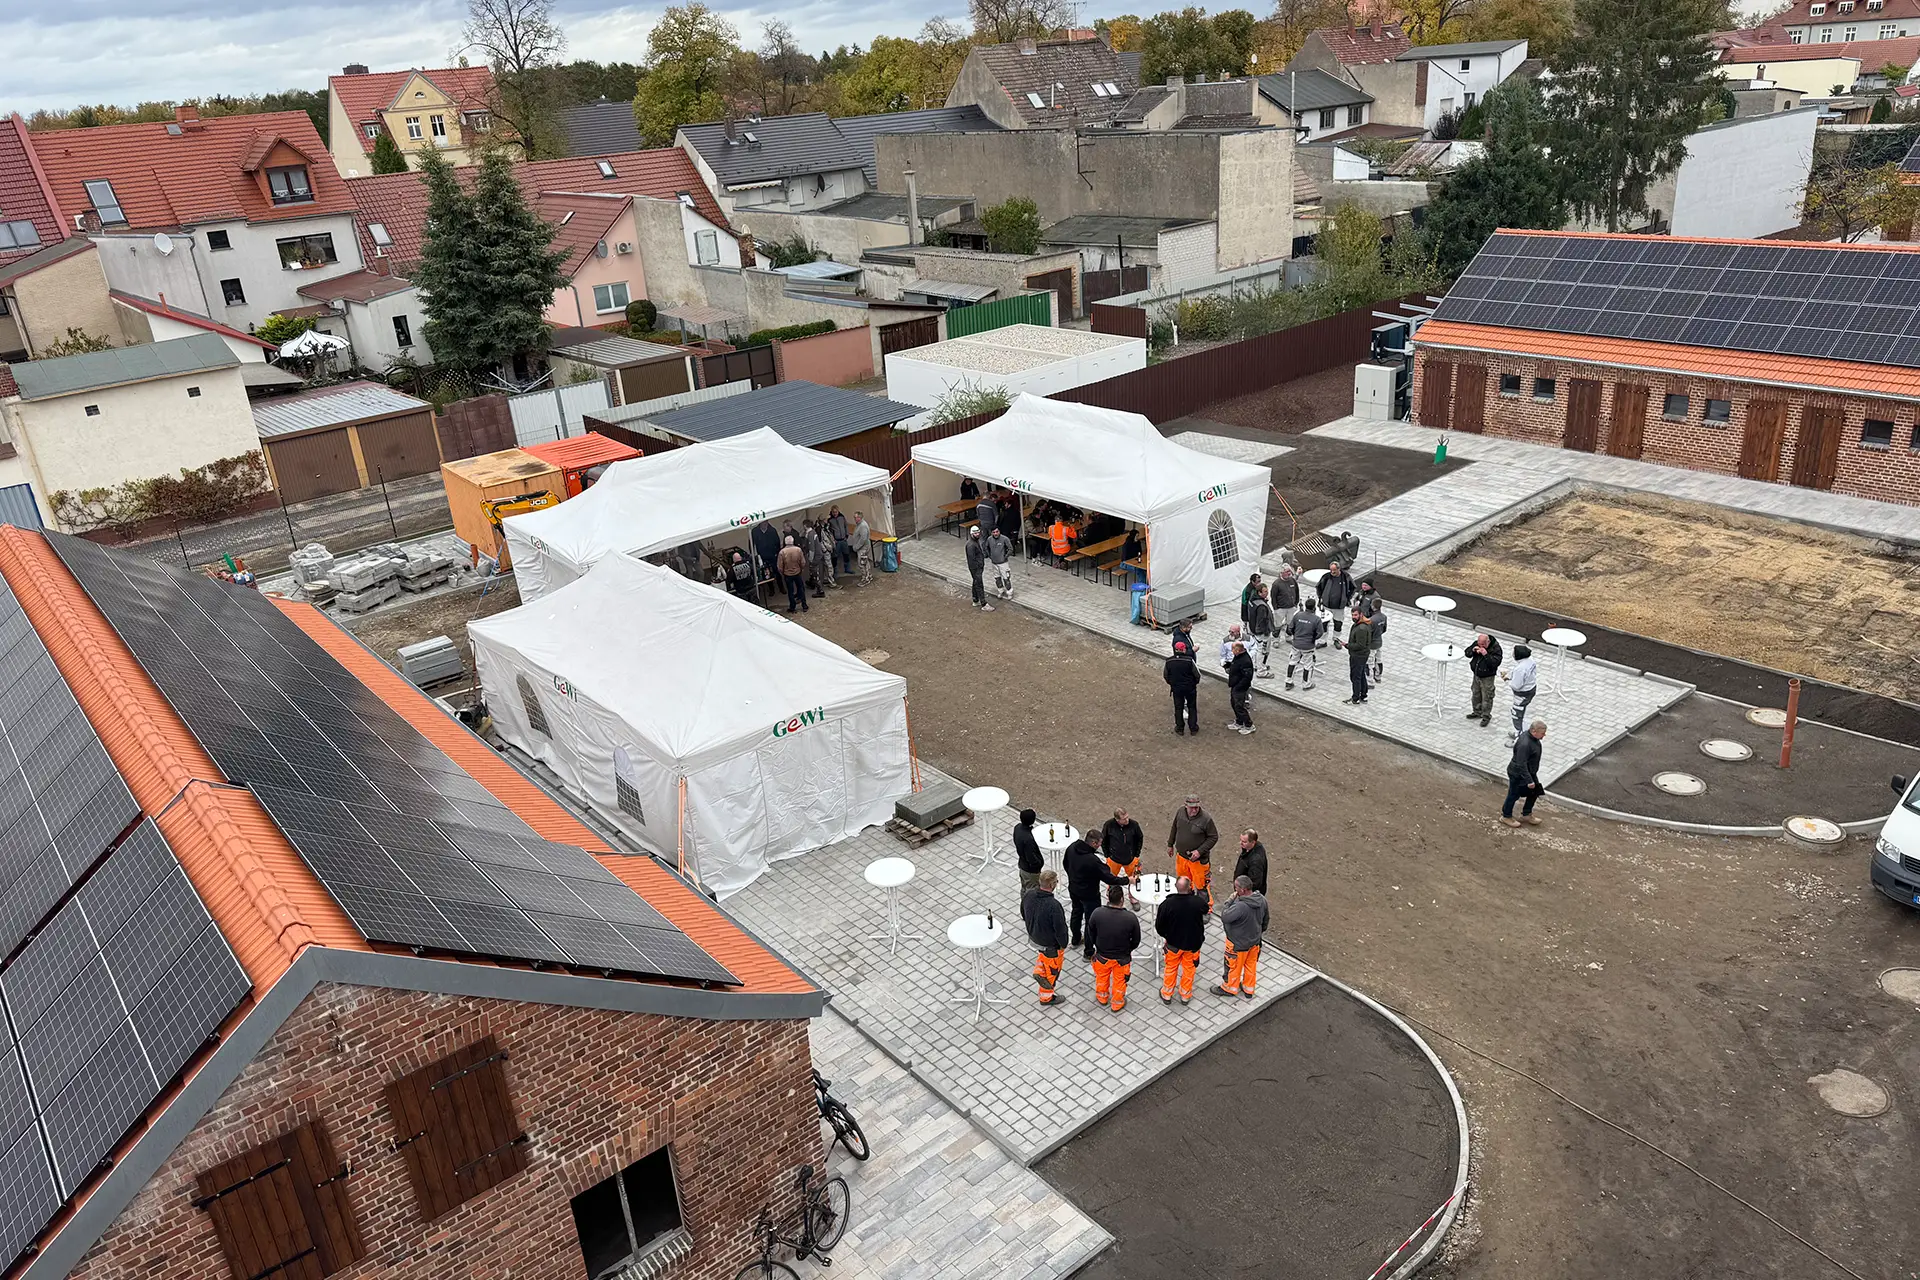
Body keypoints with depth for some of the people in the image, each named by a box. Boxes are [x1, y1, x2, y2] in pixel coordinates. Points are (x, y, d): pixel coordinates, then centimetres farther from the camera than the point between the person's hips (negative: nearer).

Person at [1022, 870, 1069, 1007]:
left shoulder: (1028, 894, -18)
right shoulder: (1053, 905, -39)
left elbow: (1023, 914, 2)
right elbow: (1060, 928, -26)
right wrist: (1063, 944, -7)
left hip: (1033, 936, 5)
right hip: (1050, 943, -5)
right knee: (1052, 969, 20)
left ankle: (1039, 971, 33)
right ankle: (1047, 996, 39)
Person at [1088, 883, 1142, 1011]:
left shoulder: (1097, 913, -28)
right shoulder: (1131, 918, -29)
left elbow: (1090, 935, -10)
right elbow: (1136, 940, -12)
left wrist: (1090, 950, 10)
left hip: (1102, 956, 1)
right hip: (1122, 957, -1)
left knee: (1102, 977, 31)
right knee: (1119, 980, 27)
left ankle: (1102, 996, 54)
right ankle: (1117, 1003, 47)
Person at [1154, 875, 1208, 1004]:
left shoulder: (1167, 904, -27)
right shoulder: (1199, 902, -26)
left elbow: (1159, 927, -14)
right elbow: (1206, 909, 0)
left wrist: (1166, 936, 6)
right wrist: (1194, 893, -1)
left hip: (1173, 943, 0)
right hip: (1193, 943, 0)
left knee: (1171, 968, 23)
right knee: (1189, 969, 23)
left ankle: (1166, 995, 39)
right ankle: (1185, 995, 39)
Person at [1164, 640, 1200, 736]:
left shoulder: (1169, 662, -12)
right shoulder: (1189, 661, -21)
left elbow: (1165, 675, 1)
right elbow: (1197, 674, -13)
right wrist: (1195, 683, 7)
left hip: (1176, 688, 2)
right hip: (1190, 688, -2)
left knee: (1178, 708, 16)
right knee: (1192, 707, 16)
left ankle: (1179, 728, 23)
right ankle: (1193, 727, 22)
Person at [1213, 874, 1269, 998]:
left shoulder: (1240, 906, -40)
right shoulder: (1262, 900, -14)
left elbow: (1224, 917, -34)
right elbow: (1265, 919, 2)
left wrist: (1230, 900, -27)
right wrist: (1262, 931, 19)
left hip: (1238, 944, -7)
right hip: (1255, 940, 7)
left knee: (1233, 965, 19)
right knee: (1251, 965, 26)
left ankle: (1230, 988, 42)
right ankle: (1248, 989, 46)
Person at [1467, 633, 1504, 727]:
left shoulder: (1495, 648, -23)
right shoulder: (1476, 643, -5)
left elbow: (1496, 663, -30)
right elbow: (1467, 653, 1)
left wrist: (1486, 655, -37)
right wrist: (1473, 650, -19)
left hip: (1487, 677, -6)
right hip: (1476, 675, 6)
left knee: (1486, 697, 3)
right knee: (1476, 694, 21)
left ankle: (1486, 716, 19)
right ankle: (1477, 712, 39)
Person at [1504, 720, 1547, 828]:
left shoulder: (1533, 739, -4)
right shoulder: (1524, 744, -35)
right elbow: (1521, 765, -33)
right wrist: (1529, 780, -29)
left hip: (1530, 773, 9)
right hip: (1518, 775, -9)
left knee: (1534, 792, 18)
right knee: (1514, 795, 9)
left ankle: (1526, 815, 37)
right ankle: (1506, 816, 30)